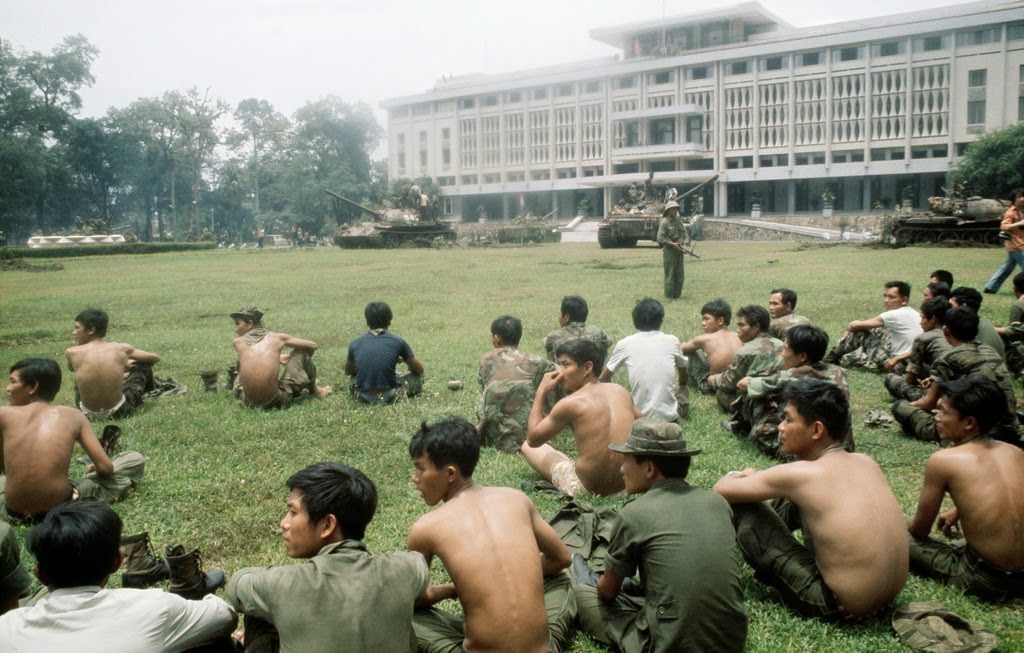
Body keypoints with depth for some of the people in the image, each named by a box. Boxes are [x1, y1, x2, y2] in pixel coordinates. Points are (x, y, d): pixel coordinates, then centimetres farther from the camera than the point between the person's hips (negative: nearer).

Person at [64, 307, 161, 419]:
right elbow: (155, 358, 10)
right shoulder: (121, 348, -11)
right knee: (144, 363, 18)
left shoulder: (72, 353, -11)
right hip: (118, 412, -1)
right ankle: (146, 394, 49)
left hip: (88, 414, 1)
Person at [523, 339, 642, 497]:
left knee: (528, 446, 17)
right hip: (629, 483, 4)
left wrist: (541, 392, 0)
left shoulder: (569, 404, -15)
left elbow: (533, 439, -2)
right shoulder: (620, 391, 1)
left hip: (587, 489, -4)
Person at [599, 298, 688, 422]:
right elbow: (683, 375, 21)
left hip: (639, 415, -1)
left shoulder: (624, 344, -3)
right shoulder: (672, 340, 1)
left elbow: (604, 378, 8)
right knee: (683, 390, 32)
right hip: (668, 415, 1)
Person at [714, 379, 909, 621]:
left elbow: (721, 489, -7)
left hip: (840, 607, -7)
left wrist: (744, 477, 16)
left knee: (740, 506, -2)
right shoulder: (866, 462, 1)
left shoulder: (799, 474, -18)